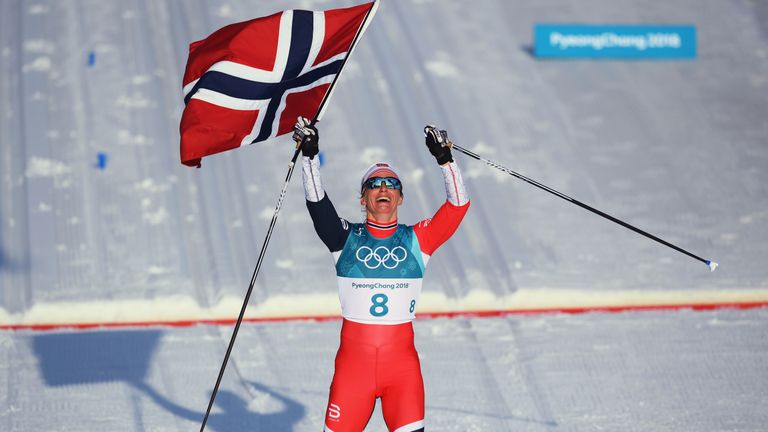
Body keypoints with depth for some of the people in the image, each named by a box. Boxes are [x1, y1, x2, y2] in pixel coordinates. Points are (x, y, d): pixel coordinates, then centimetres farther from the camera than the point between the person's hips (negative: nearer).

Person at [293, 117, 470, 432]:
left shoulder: (416, 240, 6)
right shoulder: (346, 238, 5)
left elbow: (458, 205, -3)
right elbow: (317, 202, -7)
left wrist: (445, 159, -12)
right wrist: (309, 156, -18)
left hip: (402, 362, 0)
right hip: (353, 360, 0)